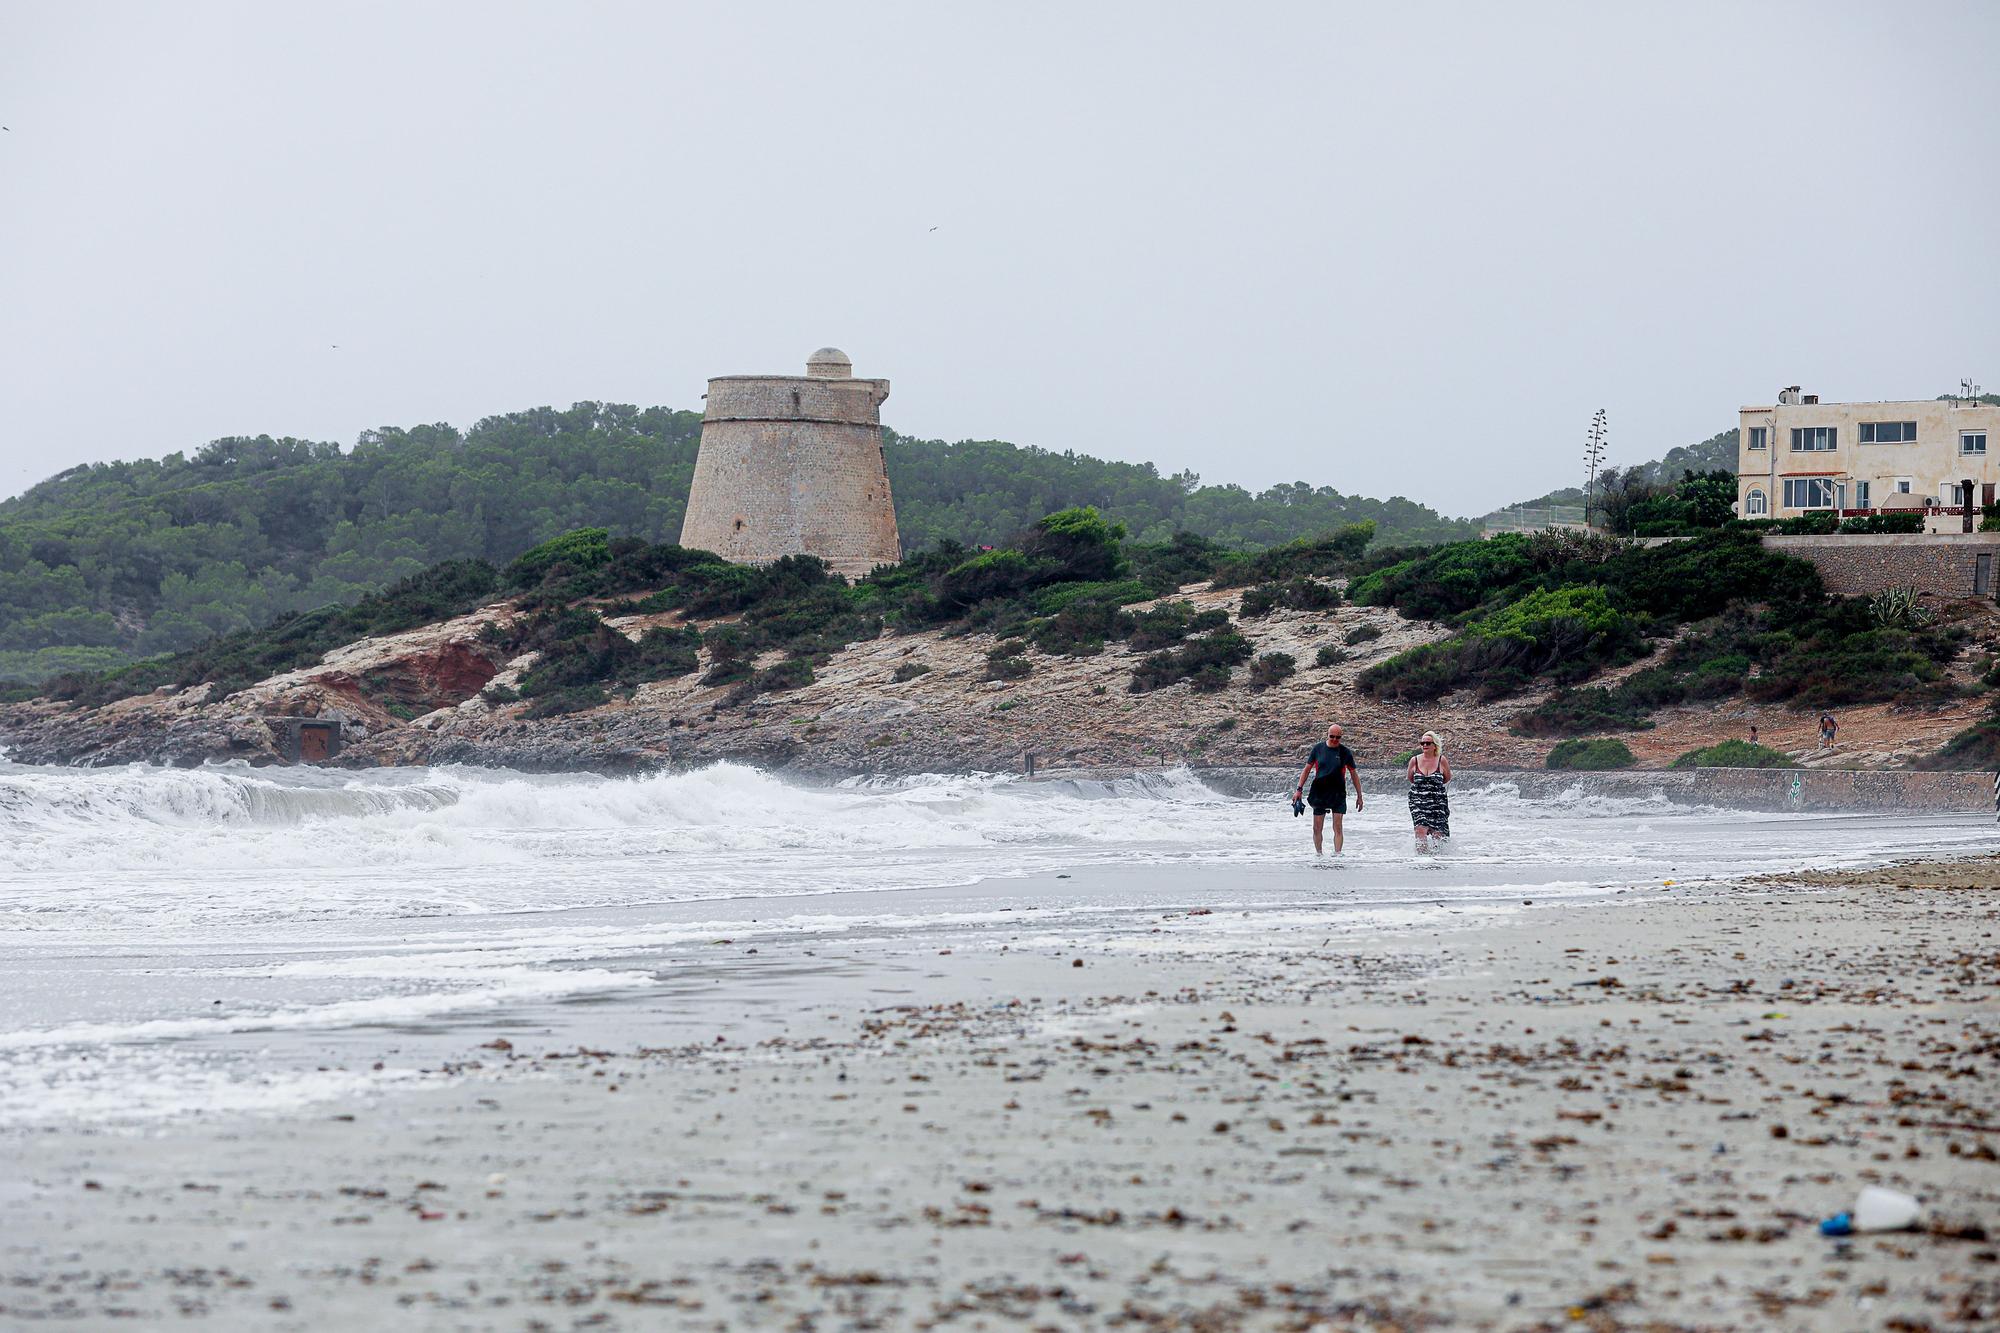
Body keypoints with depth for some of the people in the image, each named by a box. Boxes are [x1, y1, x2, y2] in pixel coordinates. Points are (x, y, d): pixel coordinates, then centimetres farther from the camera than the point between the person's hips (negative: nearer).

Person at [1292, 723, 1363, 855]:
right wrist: (1299, 790, 1)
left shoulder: (1345, 752, -1)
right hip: (1319, 793, 1)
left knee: (1338, 827, -10)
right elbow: (1307, 770, 7)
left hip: (1338, 793, -1)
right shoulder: (1318, 749, 1)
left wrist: (1359, 796, 6)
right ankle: (1319, 853, 15)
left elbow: (1354, 774, 7)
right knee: (1317, 828, 3)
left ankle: (1337, 853, -10)